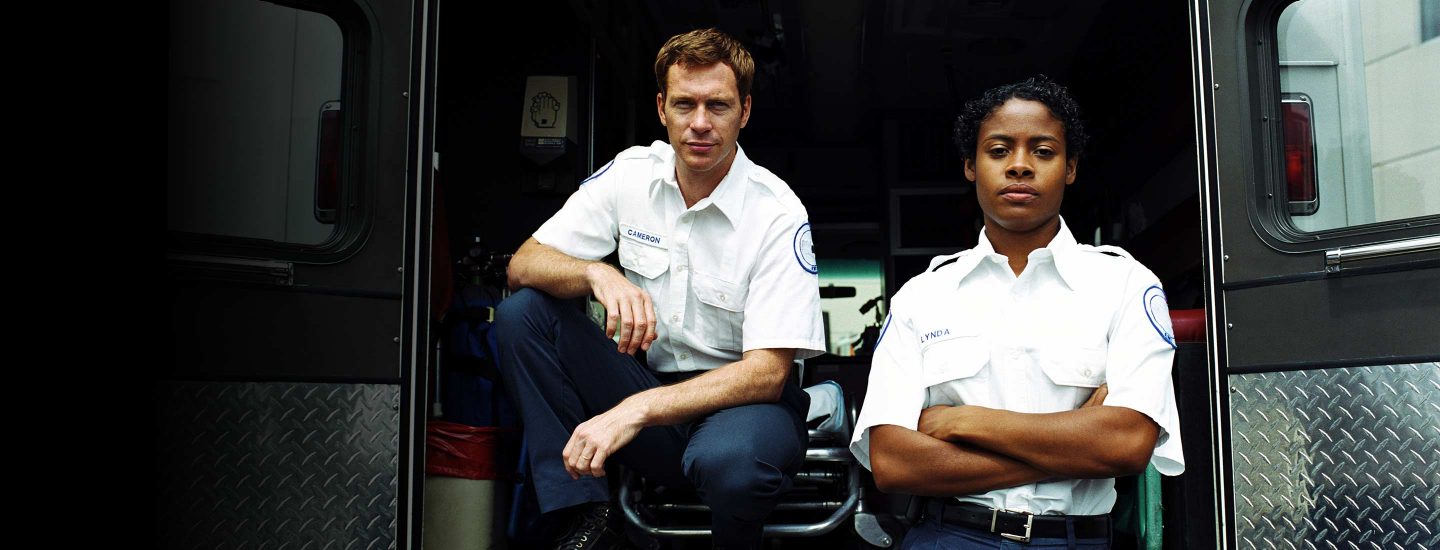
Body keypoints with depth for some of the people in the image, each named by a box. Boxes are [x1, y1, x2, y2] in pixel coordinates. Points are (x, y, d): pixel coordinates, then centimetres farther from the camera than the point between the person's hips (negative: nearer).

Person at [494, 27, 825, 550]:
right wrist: (598, 275, -28)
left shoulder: (778, 213, -14)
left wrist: (635, 411, -32)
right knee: (521, 313, -14)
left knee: (729, 459, -40)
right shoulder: (630, 173, -2)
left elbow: (767, 371, -20)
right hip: (646, 383, 5)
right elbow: (523, 265, -4)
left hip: (737, 398, -4)